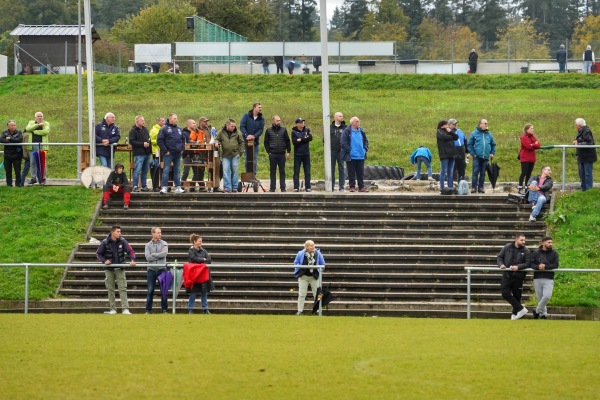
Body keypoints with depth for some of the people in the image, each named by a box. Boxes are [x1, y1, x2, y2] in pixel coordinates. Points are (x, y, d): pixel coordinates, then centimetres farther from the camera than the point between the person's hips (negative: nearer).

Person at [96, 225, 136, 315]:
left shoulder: (122, 241, -4)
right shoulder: (105, 242, -6)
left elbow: (130, 251, -3)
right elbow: (98, 253, 3)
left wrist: (132, 260, -21)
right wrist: (104, 261, -14)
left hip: (120, 269, 0)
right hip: (109, 269, 0)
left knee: (123, 288, -6)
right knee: (110, 289, 5)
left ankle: (125, 308, -10)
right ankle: (112, 309, 12)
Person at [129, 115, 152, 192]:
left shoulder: (145, 129, 18)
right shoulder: (133, 131, -6)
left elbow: (149, 139, 29)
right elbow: (131, 141, -15)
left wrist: (149, 144, 9)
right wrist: (142, 144, -18)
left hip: (147, 153, 8)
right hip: (139, 154, -8)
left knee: (145, 171, 11)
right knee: (137, 171, -10)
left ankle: (144, 186, 17)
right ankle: (135, 186, -6)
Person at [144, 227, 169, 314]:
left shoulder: (164, 244, 4)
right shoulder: (148, 245, 5)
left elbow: (164, 253, -13)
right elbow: (148, 257, -8)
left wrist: (153, 254, -8)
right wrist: (159, 255, -9)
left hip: (162, 269, 0)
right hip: (151, 269, 0)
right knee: (150, 290, 1)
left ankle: (164, 309, 8)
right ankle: (148, 310, 6)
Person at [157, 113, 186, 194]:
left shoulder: (179, 129, 14)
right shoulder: (164, 129, -5)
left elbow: (183, 139, 23)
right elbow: (160, 140, -9)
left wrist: (182, 149, 10)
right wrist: (165, 151, -13)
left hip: (178, 154, 6)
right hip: (168, 154, -6)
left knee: (177, 171, 9)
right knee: (166, 171, -5)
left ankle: (178, 187, 13)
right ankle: (164, 187, -4)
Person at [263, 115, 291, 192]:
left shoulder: (283, 129, 7)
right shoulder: (269, 130, 5)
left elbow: (287, 141, 10)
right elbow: (266, 142, 7)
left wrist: (288, 152, 3)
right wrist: (268, 152, -2)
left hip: (282, 154, 1)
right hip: (272, 154, -1)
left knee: (282, 171, 3)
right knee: (273, 171, 4)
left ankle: (283, 188, 6)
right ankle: (272, 188, 7)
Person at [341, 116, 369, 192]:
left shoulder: (361, 131, 10)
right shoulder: (347, 131, -6)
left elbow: (366, 140, 19)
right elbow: (343, 142, -9)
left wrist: (365, 149, 5)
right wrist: (349, 150, -13)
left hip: (360, 156, 4)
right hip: (351, 156, -4)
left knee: (361, 172, 6)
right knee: (351, 172, 1)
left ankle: (361, 187, 11)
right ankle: (352, 186, 8)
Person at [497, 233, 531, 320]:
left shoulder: (526, 251, -2)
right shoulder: (507, 247, 2)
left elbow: (528, 263, -9)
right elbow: (499, 257, 9)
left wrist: (518, 267, -23)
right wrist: (501, 264, -11)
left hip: (518, 276, -1)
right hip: (507, 275, 1)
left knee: (517, 295, 6)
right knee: (505, 293, -10)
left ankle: (515, 313, 20)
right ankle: (521, 309, -5)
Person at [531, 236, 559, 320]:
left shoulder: (554, 254, 6)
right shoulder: (536, 253, 7)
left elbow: (556, 265, -6)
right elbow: (531, 264, 0)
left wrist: (545, 266, -18)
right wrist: (538, 267, -20)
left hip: (548, 279, -1)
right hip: (537, 278, 1)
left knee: (547, 296, -18)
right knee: (539, 298, 4)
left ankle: (537, 310, 1)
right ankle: (543, 314, 18)